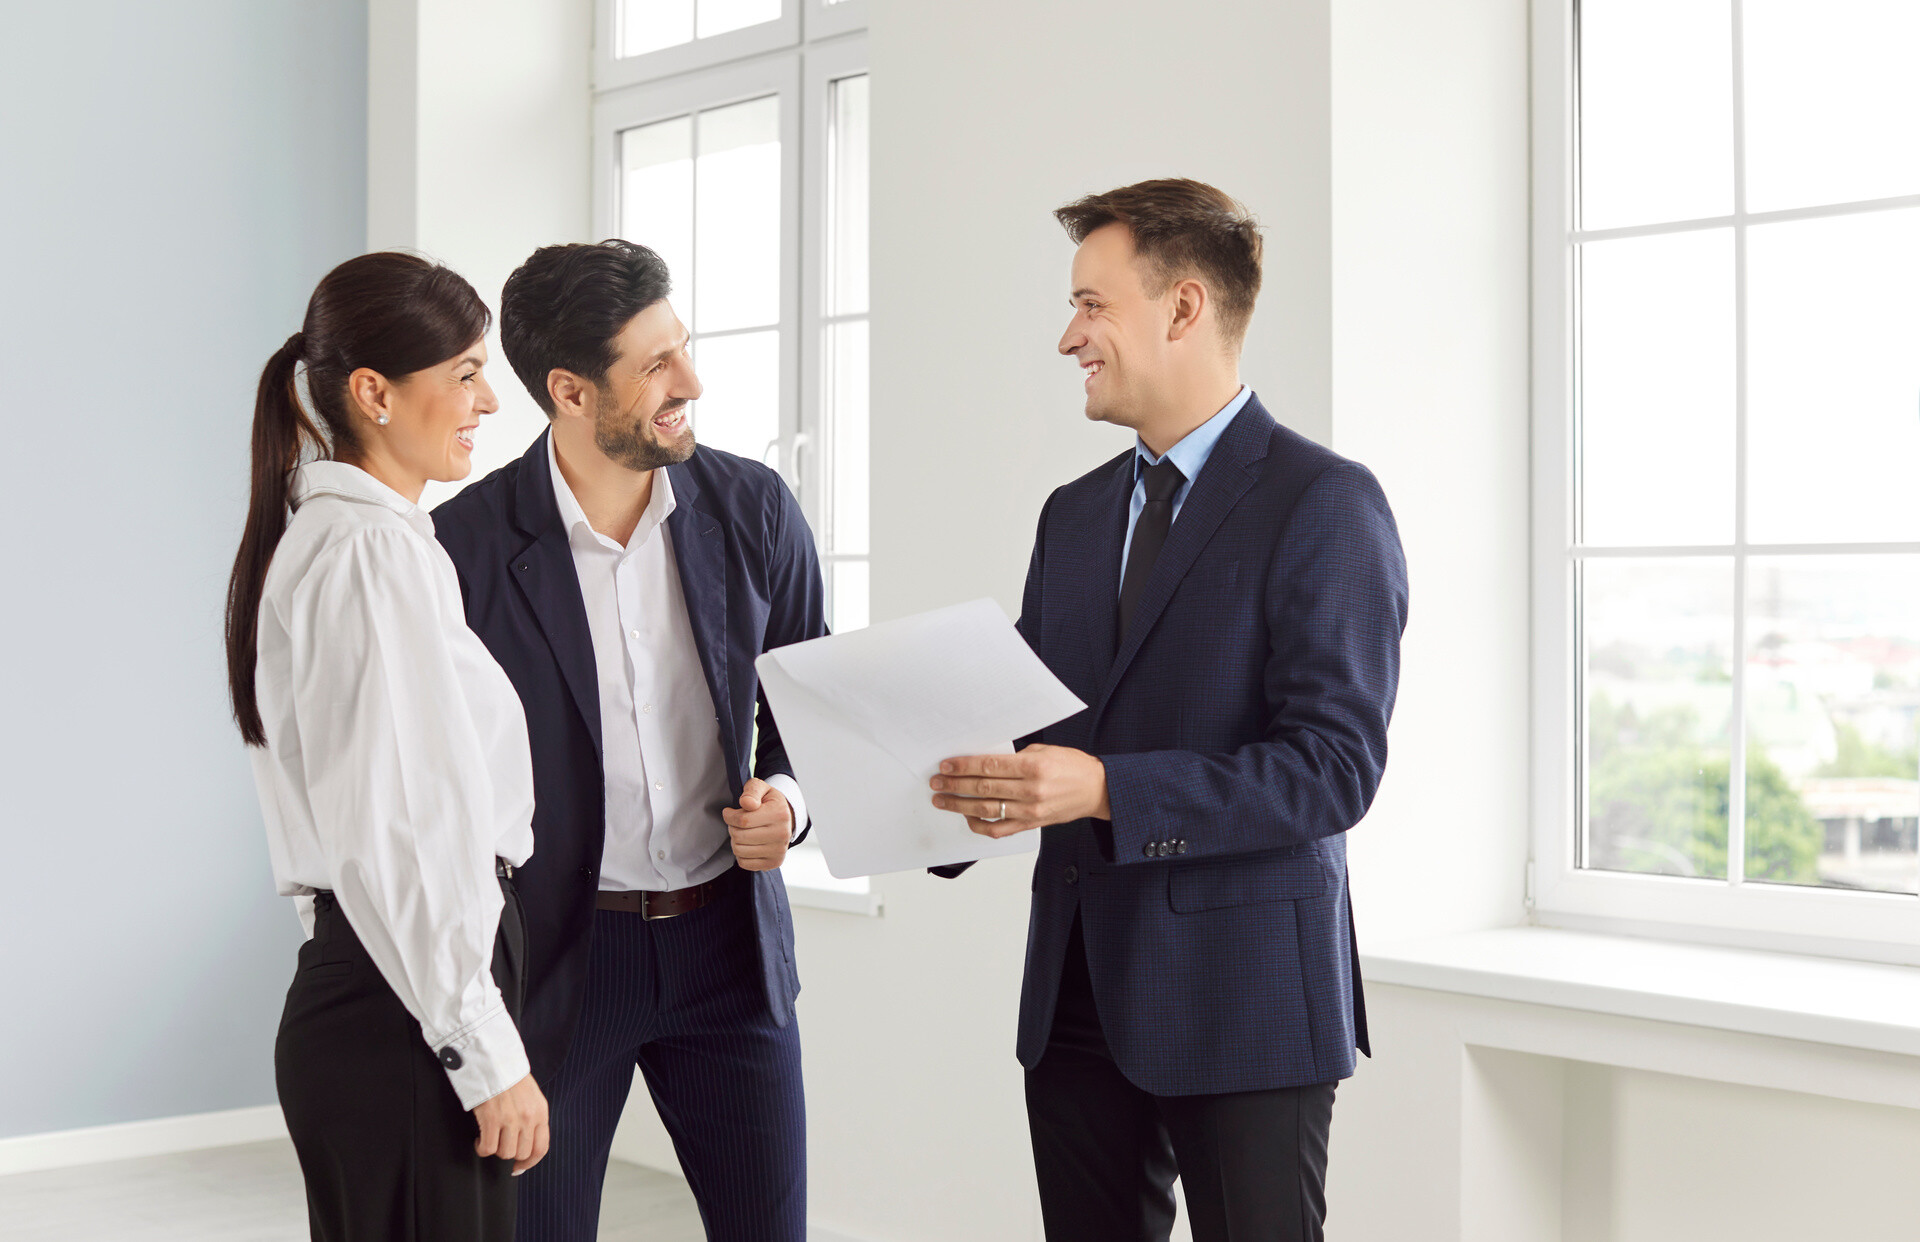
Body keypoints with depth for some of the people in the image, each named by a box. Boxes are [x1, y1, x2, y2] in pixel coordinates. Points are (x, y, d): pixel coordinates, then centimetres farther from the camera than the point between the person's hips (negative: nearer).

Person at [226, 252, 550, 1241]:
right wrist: (489, 1057, -16)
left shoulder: (315, 537, 16)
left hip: (342, 983, 10)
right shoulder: (375, 552, -15)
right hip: (402, 1022, -10)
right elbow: (395, 840, -20)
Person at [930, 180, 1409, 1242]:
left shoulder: (1323, 505, -10)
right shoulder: (1073, 515, 13)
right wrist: (955, 796, -5)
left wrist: (1107, 791, -26)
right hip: (1077, 992, 6)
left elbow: (1333, 765, -17)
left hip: (1242, 996, -6)